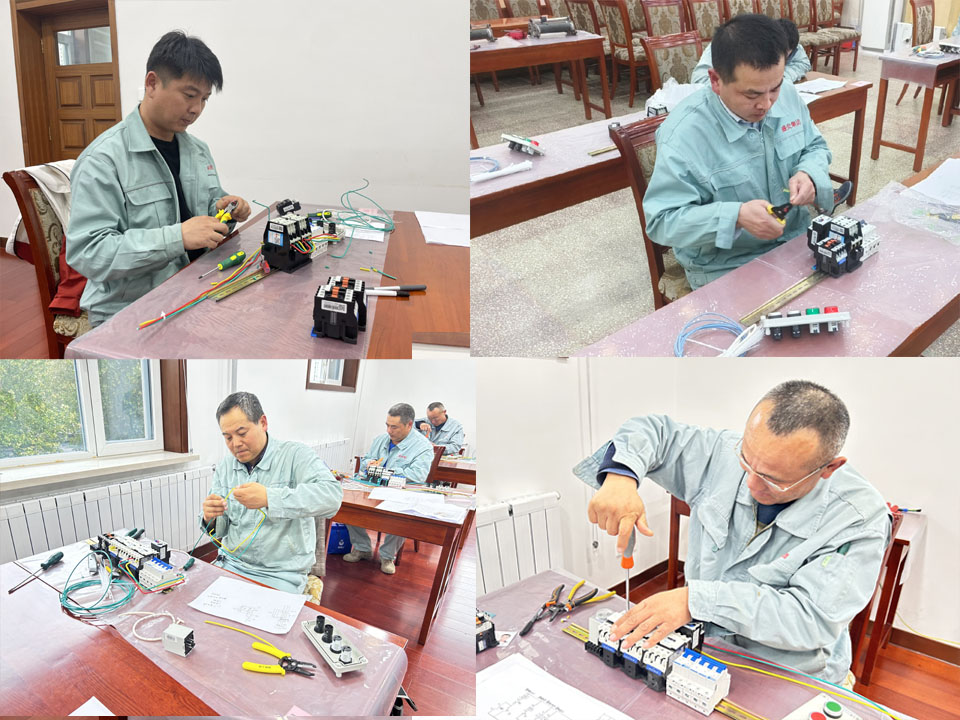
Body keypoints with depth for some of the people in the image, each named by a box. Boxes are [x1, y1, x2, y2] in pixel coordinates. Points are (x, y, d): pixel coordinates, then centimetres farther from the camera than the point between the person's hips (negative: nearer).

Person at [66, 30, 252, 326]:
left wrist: (224, 209, 1)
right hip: (127, 312, -7)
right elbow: (85, 252, -19)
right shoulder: (103, 160, -11)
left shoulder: (199, 150, 14)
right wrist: (178, 237, -28)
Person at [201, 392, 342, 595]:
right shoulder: (225, 468, 8)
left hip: (280, 575, -5)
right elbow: (220, 531, 11)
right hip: (231, 563, 5)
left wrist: (269, 497, -37)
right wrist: (211, 518, -14)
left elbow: (332, 496, -29)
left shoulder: (295, 455, -10)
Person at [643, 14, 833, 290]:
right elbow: (660, 221, -22)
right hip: (728, 268, -6)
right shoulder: (683, 134, -24)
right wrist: (736, 216, -33)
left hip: (796, 240, 6)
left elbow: (816, 147, 12)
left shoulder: (788, 95, -3)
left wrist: (808, 174, -13)